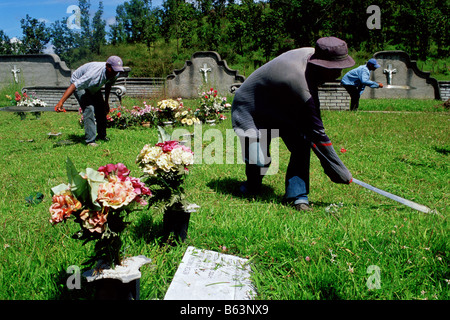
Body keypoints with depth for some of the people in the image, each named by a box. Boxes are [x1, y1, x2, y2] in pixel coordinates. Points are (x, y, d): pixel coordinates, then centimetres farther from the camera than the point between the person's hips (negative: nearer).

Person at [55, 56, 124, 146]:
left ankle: (102, 135, 23)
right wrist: (61, 102, -53)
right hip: (79, 84, -7)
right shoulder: (94, 73, -43)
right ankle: (90, 140, -19)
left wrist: (106, 102, 11)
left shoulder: (115, 74, -20)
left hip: (94, 87, 7)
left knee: (101, 109, 3)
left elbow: (108, 85, 4)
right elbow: (74, 85, -46)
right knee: (89, 109, -22)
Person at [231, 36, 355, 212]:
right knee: (259, 161, -16)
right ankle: (252, 186, 18)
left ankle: (297, 195, -4)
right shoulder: (300, 84, -39)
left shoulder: (311, 53, -16)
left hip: (280, 108, 8)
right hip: (250, 110, -8)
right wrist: (342, 174, -28)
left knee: (301, 144, -14)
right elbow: (317, 134, -35)